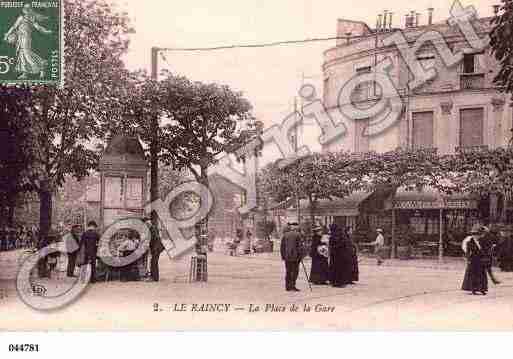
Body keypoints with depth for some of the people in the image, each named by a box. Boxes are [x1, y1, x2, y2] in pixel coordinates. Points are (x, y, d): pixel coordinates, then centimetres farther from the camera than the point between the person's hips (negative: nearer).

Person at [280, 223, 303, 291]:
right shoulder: (297, 235, -5)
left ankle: (287, 286, 12)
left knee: (288, 271, 11)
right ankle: (292, 285, -9)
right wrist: (300, 255, -4)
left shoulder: (285, 235, 10)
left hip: (287, 256, 5)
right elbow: (299, 246, -9)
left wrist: (283, 256, 16)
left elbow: (282, 246, 11)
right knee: (295, 271, -2)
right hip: (295, 256, -5)